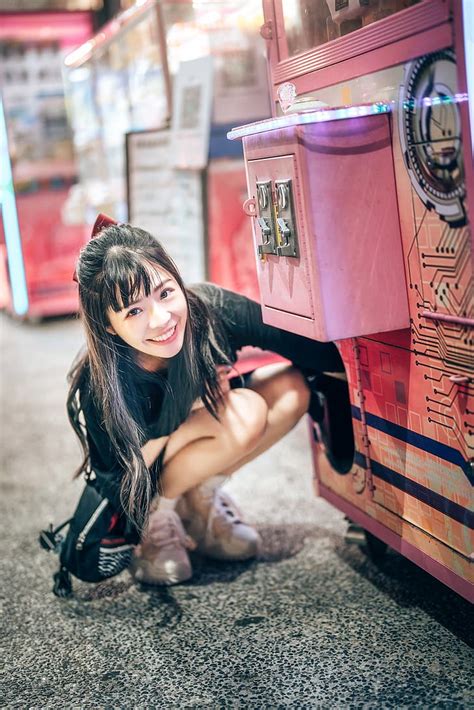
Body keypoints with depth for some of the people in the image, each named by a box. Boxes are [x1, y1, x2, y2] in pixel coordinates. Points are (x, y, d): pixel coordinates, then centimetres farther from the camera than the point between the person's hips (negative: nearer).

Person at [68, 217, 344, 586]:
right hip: (136, 488, -5)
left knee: (292, 389, -19)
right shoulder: (101, 386, -35)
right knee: (245, 417, -30)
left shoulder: (208, 309, -29)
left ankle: (199, 500, -2)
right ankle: (158, 516, -7)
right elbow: (120, 482, -26)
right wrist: (197, 415, -29)